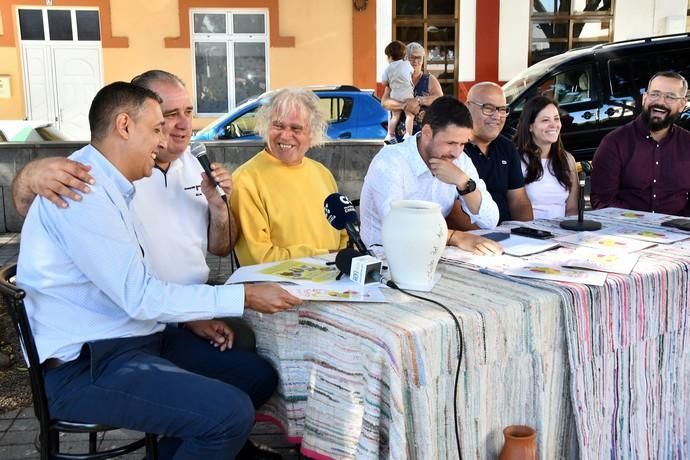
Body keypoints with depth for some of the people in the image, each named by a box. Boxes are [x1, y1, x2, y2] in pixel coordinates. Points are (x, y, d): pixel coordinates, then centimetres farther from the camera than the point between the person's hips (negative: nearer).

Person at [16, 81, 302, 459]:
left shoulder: (108, 186, 14)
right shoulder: (80, 188, -19)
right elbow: (139, 296, -22)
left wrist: (194, 316, 3)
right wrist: (244, 296, -19)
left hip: (136, 338, 10)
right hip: (86, 365, -10)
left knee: (258, 376, 7)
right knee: (231, 413, -25)